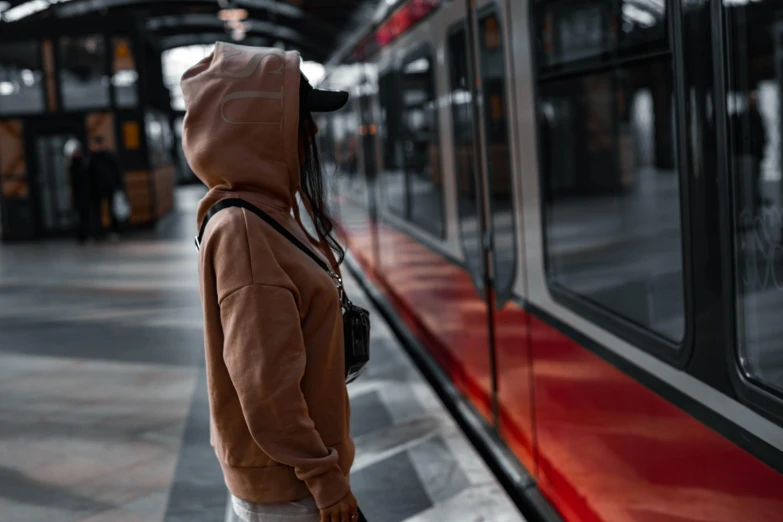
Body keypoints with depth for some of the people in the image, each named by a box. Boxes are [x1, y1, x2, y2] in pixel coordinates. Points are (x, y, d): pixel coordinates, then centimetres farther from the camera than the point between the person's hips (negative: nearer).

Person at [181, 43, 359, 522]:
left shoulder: (270, 215, 6)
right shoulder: (241, 229, -23)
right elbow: (264, 377, -25)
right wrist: (324, 476, -19)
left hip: (297, 467, 8)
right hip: (286, 483, -8)